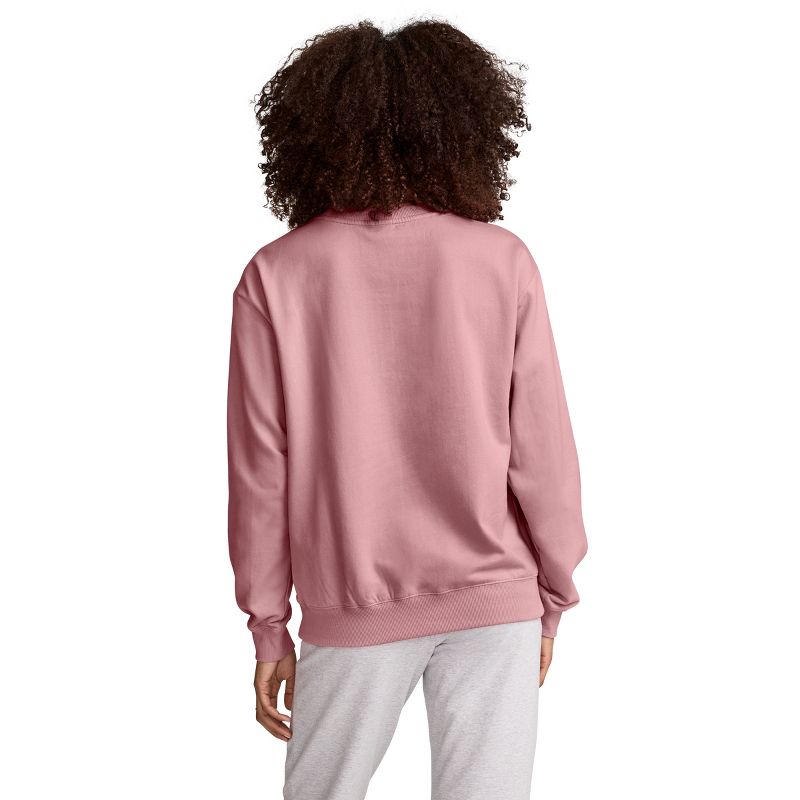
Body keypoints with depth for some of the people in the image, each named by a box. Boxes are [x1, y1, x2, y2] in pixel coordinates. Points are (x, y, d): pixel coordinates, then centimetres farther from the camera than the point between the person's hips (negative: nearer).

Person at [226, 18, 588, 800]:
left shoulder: (276, 275, -6)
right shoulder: (502, 260, -6)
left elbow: (259, 470, -4)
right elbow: (541, 453, -4)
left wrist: (267, 627, 7)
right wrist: (552, 599, 10)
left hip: (353, 610, 0)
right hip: (493, 601, 0)